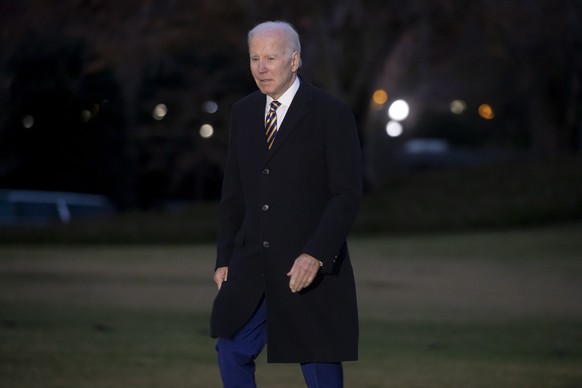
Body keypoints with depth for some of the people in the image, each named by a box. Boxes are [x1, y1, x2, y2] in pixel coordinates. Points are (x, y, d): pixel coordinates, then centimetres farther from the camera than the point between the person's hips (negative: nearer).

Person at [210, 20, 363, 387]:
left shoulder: (330, 113, -8)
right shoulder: (243, 113, 10)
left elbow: (348, 193, -12)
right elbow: (233, 193, 14)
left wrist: (315, 255, -21)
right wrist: (224, 258, 8)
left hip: (311, 267, -5)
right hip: (251, 267, 5)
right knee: (232, 351, 4)